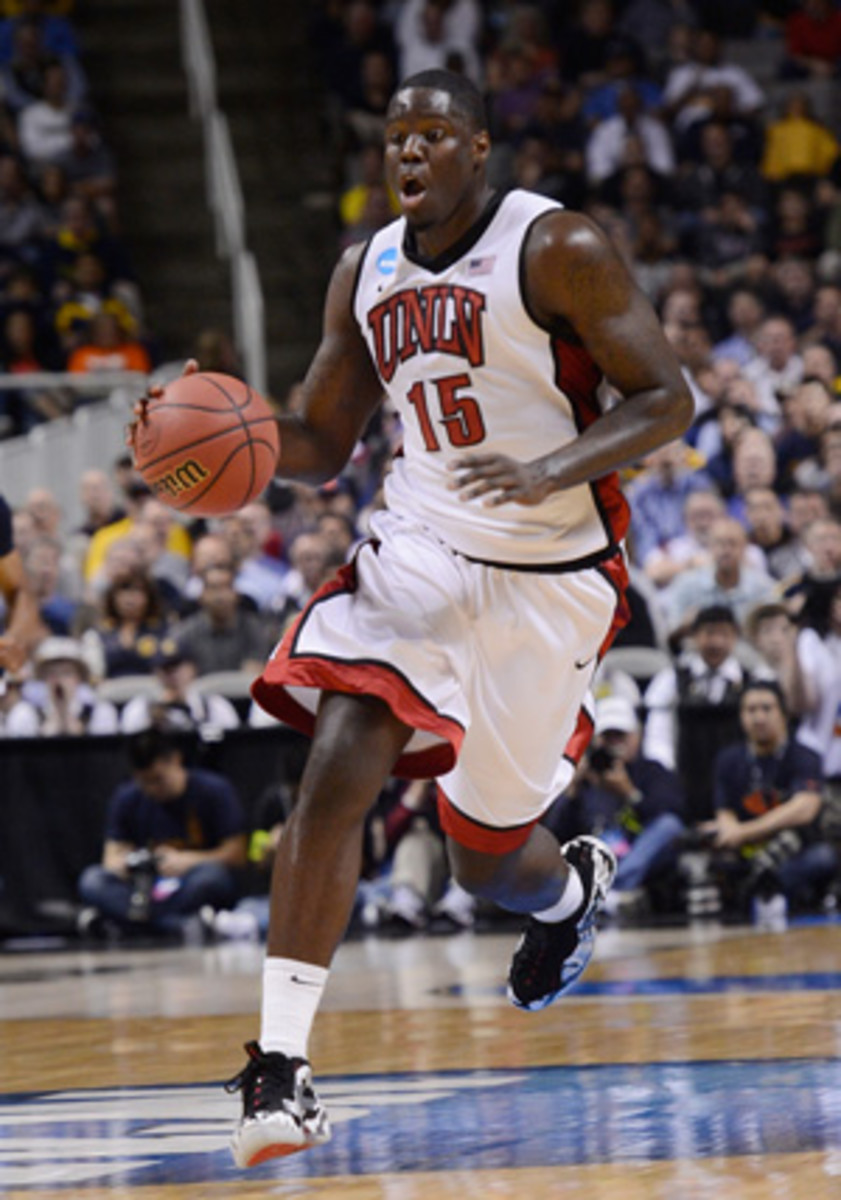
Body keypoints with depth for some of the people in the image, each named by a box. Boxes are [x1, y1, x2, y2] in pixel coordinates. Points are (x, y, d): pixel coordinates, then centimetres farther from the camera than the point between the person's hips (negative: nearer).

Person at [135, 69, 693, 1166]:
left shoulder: (559, 249, -11)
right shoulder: (366, 274, 6)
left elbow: (667, 400, -12)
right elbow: (322, 445, 13)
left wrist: (551, 470, -29)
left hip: (551, 574, -3)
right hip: (420, 551, 4)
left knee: (486, 856, 8)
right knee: (334, 775, -20)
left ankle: (576, 884, 48)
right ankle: (281, 1064, -21)